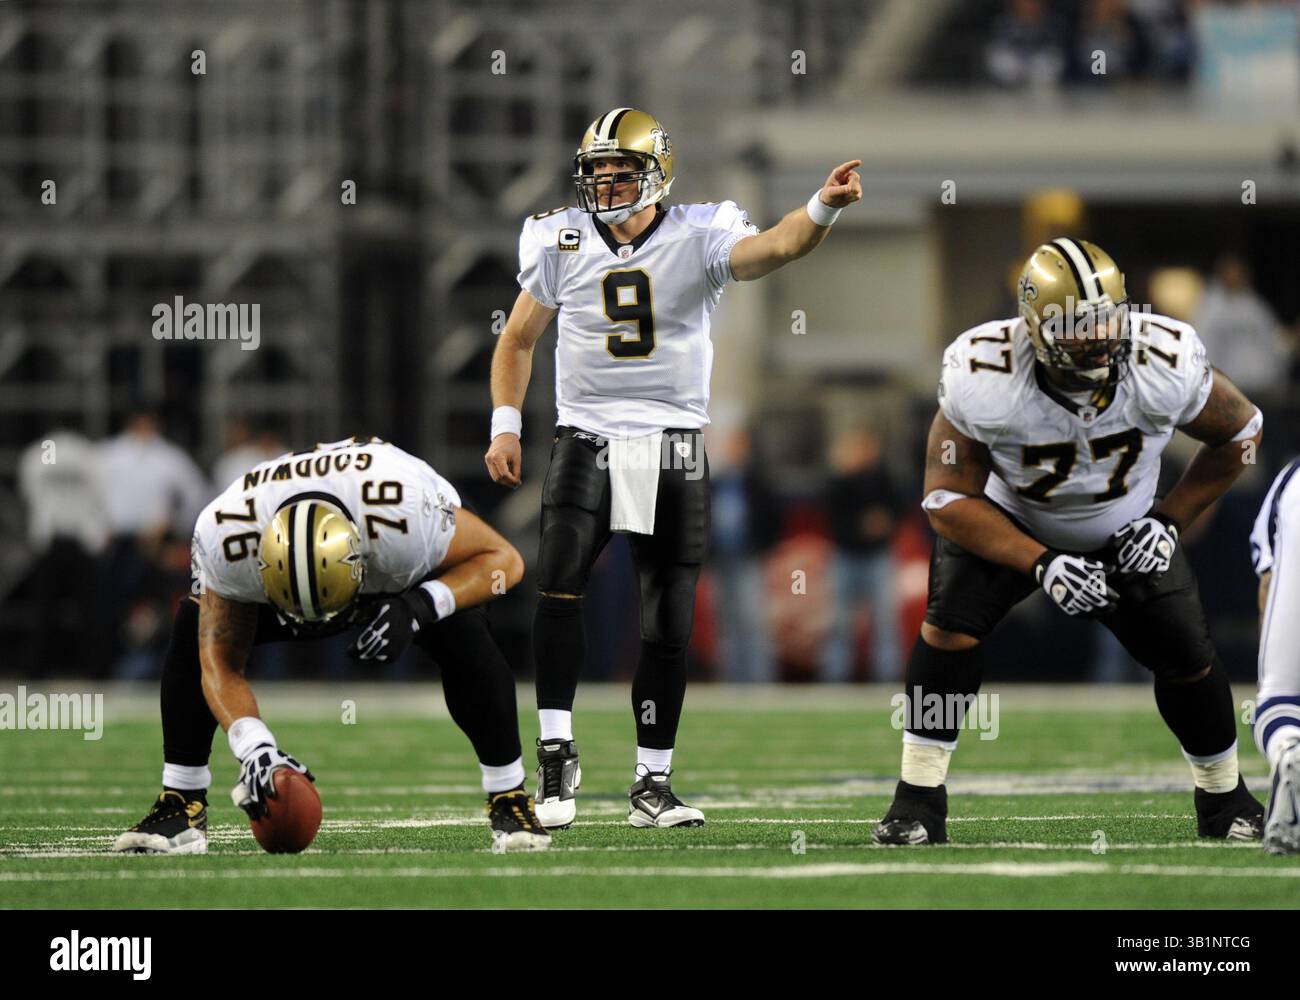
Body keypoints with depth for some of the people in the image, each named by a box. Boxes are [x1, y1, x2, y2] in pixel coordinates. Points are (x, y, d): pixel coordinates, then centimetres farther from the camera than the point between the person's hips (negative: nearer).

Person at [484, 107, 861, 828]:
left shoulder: (697, 241, -4)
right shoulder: (563, 244, 3)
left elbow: (776, 247, -23)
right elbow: (518, 339, 15)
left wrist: (824, 207, -42)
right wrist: (505, 425, 4)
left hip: (673, 449, 0)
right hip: (587, 438, 0)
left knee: (668, 626, 3)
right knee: (559, 581, -22)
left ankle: (652, 784, 14)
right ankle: (556, 753, -14)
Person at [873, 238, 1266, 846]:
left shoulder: (1166, 367, -29)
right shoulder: (984, 380, -34)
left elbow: (1239, 432, -8)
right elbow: (949, 500, -25)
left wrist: (1168, 522, -14)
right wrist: (1041, 565, -34)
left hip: (1123, 535, 2)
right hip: (1008, 525, -2)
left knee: (1186, 653, -7)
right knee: (951, 622, -25)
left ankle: (1223, 798, 20)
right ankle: (918, 799, -14)